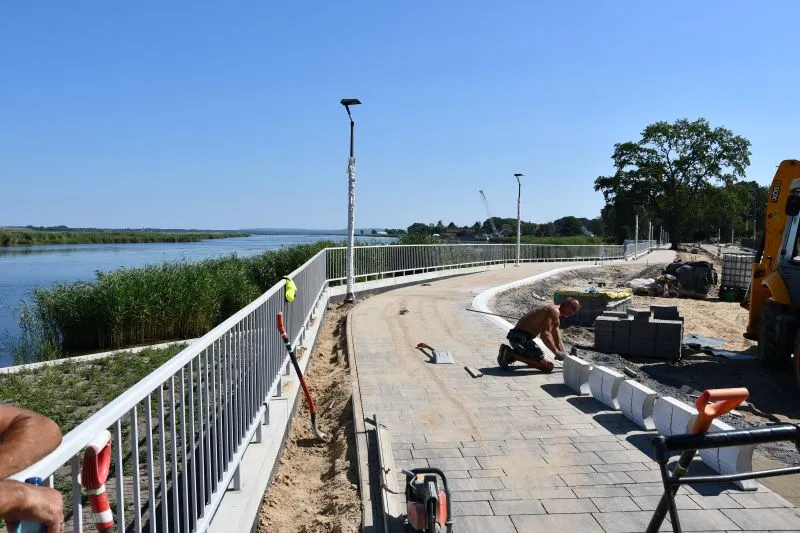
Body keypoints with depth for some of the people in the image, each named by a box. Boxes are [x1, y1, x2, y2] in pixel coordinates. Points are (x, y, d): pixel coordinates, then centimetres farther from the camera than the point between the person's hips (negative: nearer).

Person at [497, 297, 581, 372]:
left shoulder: (556, 317, 20)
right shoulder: (554, 311, -13)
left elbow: (558, 342, 23)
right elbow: (545, 335, -23)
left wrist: (563, 355, 12)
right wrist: (557, 352, -17)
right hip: (521, 337, -11)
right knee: (548, 366, -11)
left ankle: (509, 352, 11)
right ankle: (513, 355, -15)